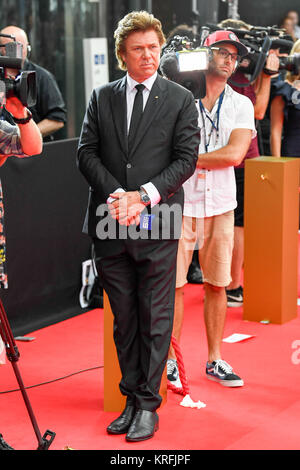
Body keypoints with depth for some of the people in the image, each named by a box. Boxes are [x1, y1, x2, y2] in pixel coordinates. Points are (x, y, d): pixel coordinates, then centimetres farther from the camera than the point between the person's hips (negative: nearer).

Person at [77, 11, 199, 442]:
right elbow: (87, 152, 5)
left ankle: (148, 405, 9)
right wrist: (116, 194, -10)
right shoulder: (102, 98, 11)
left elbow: (186, 159, -2)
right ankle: (132, 399, 20)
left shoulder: (180, 100, 4)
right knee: (124, 319, 10)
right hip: (111, 227, 3)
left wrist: (144, 196, -13)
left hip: (157, 226, -3)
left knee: (155, 320, 0)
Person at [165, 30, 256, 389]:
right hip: (179, 202, -2)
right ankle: (170, 360, 9)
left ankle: (214, 360, 19)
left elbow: (234, 154, -8)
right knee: (173, 285, -1)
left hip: (220, 206, 3)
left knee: (216, 285, 8)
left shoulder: (240, 105, 6)